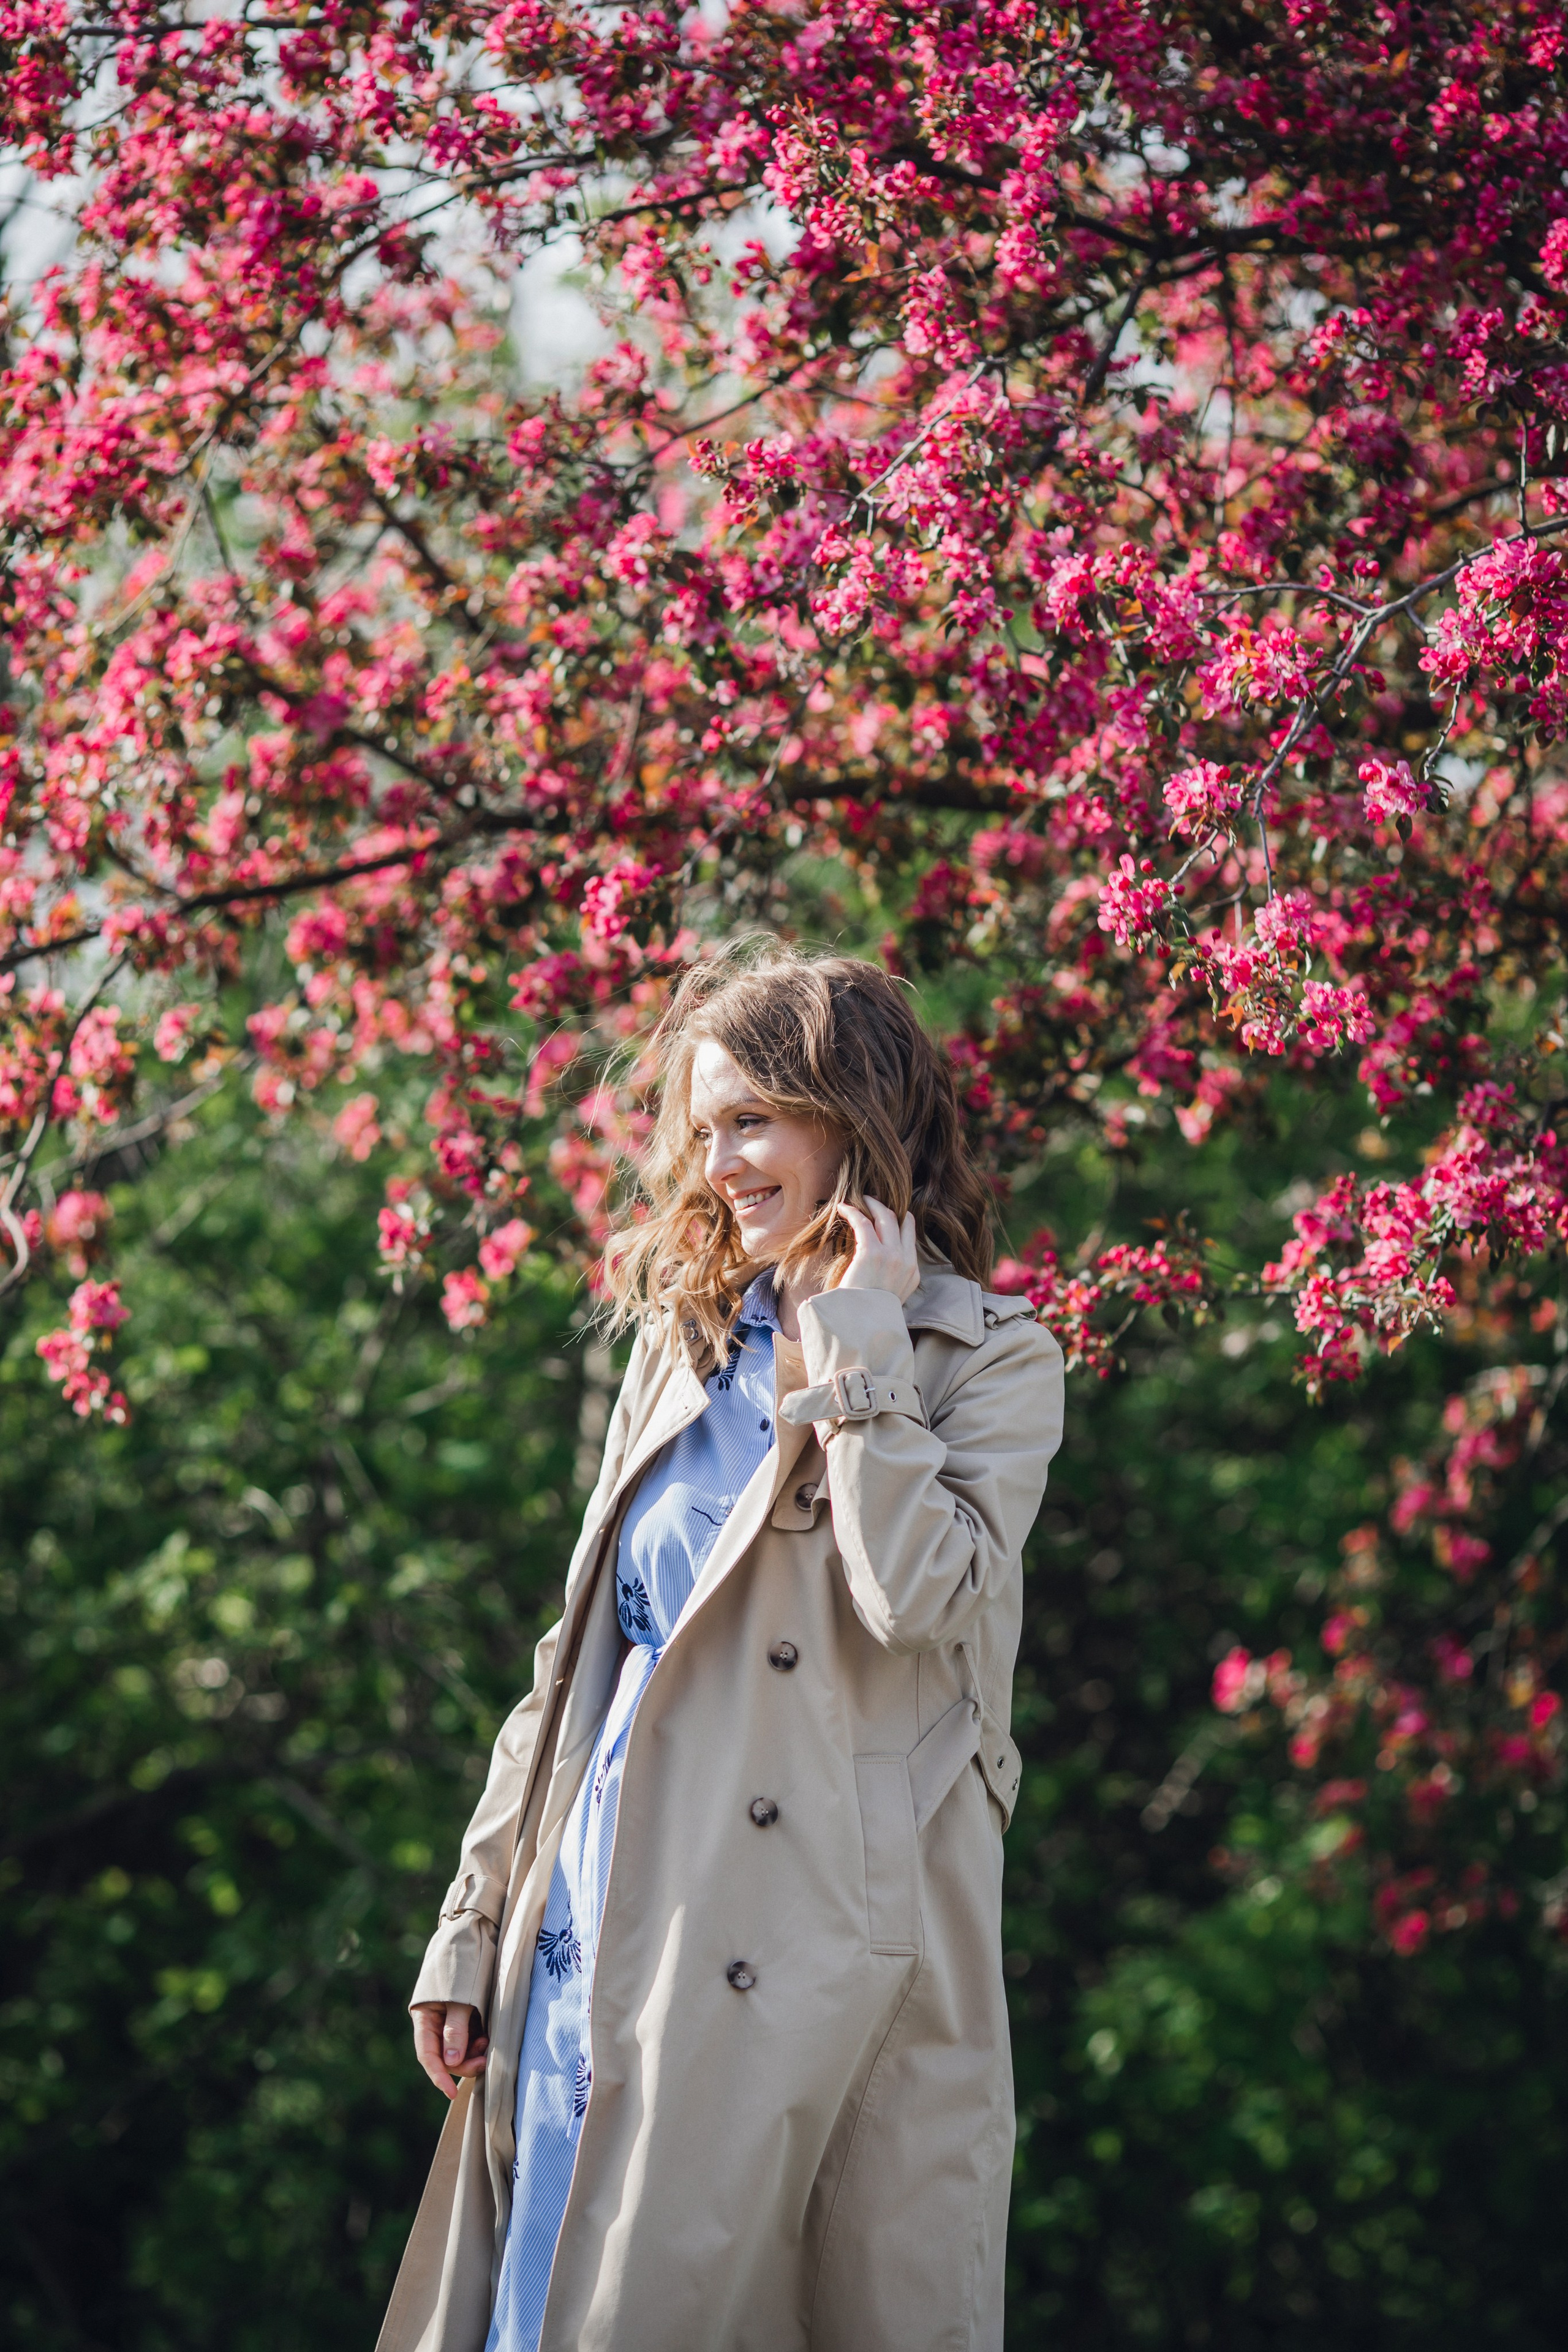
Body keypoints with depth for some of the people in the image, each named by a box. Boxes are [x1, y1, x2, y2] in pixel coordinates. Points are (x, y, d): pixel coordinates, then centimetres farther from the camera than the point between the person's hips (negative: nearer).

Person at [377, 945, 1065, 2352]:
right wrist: (474, 1921, 14)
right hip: (609, 1920, 5)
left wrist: (857, 1347, -10)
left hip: (819, 1955, -5)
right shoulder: (684, 1344, 17)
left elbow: (921, 1597, -19)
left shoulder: (990, 1360, 1)